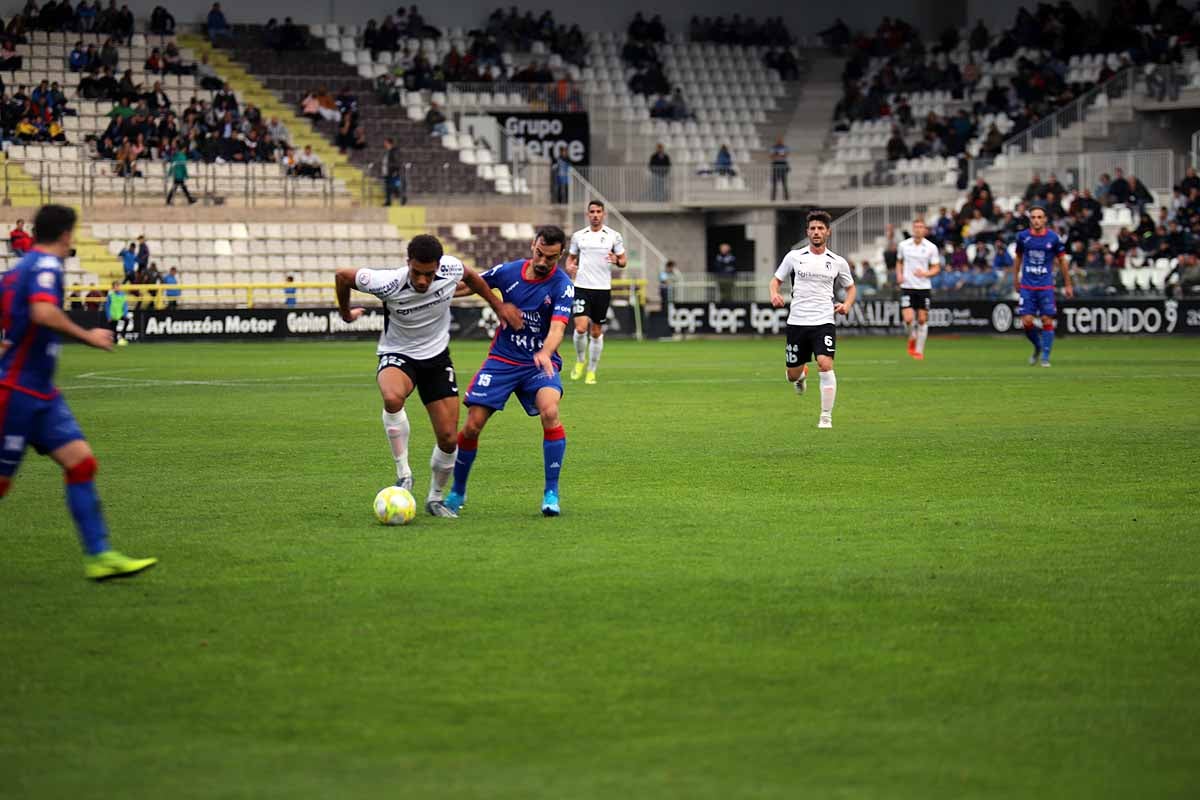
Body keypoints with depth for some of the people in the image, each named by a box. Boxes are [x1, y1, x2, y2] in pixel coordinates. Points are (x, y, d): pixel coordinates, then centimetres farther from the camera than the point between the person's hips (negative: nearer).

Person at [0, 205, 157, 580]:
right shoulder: (45, 265, -14)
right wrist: (88, 336, -22)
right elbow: (43, 312, -31)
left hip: (41, 394, 9)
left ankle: (98, 555, -3)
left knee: (80, 462, 0)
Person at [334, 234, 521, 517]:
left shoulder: (451, 269, -20)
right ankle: (404, 475, -24)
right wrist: (346, 313, 5)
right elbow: (343, 275, -11)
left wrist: (499, 305, 9)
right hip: (397, 355, -3)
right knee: (393, 397, -38)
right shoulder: (387, 284, -28)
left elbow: (470, 276, 7)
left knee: (448, 438, -1)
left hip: (437, 357, 3)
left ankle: (435, 498, 25)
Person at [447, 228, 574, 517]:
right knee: (472, 425, -6)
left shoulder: (562, 286, -14)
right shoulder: (509, 271, -5)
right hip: (502, 360, 2)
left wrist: (545, 353, -47)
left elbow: (557, 328, -28)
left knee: (550, 411, -30)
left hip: (540, 363, -2)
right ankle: (457, 493, 19)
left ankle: (551, 494, -19)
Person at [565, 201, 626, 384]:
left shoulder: (613, 236, 3)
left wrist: (617, 261, -15)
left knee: (597, 332, 6)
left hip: (603, 288, 0)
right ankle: (580, 361, 12)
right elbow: (571, 257, 17)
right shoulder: (578, 236, 6)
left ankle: (591, 371, 18)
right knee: (581, 328, -14)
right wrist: (569, 267, -5)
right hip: (581, 287, 0)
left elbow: (624, 259, 8)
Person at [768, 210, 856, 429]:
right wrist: (774, 294, -9)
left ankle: (826, 417, -13)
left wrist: (847, 304, -3)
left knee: (825, 366, -22)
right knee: (792, 375, 8)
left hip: (824, 322, -1)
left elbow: (850, 287, 18)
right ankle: (802, 375, 48)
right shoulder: (794, 256, 3)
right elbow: (776, 279, 13)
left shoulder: (837, 262, 4)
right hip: (797, 322, 1)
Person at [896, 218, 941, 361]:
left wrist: (926, 273, -17)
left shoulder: (931, 247, -2)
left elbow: (936, 268, 2)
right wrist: (899, 275, 1)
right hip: (907, 286, 0)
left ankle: (919, 350, 15)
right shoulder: (903, 245, 2)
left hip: (923, 287, 0)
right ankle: (912, 338, 19)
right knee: (908, 319, -13)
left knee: (922, 319, 2)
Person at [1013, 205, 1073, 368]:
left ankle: (1045, 357, 4)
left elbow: (1062, 260, 5)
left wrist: (1067, 285, 6)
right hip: (1027, 286, 1)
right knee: (1027, 322, -7)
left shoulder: (1053, 238, -3)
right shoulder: (1023, 236, 0)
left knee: (1047, 322, -5)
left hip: (1046, 286, -1)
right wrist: (1015, 277, 18)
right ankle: (1037, 347, 20)